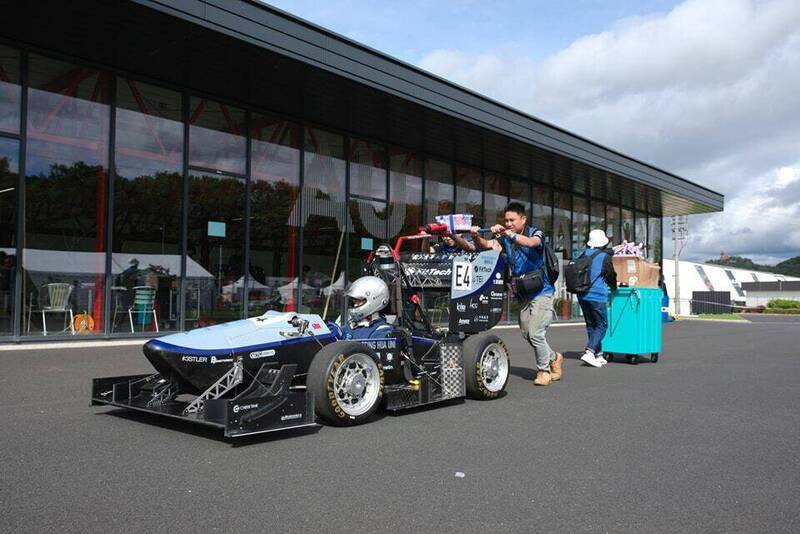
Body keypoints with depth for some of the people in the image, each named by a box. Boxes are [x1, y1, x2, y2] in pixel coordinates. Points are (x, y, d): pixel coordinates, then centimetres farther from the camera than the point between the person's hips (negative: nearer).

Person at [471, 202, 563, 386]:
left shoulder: (536, 233, -7)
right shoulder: (505, 238, 7)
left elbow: (531, 242, -31)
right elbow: (485, 245, -9)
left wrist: (508, 233, -45)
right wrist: (476, 237, -30)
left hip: (541, 291, -6)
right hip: (523, 294, 6)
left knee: (535, 333, -11)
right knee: (527, 334, 11)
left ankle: (544, 370, 10)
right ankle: (553, 357, 34)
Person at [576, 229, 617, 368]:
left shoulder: (583, 255, 9)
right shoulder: (605, 257, -6)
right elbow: (611, 276, 1)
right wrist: (614, 288, 21)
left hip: (582, 295, 6)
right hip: (597, 295, -6)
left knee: (591, 325, 15)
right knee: (602, 325, 2)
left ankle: (597, 355, 19)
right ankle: (589, 352, -13)